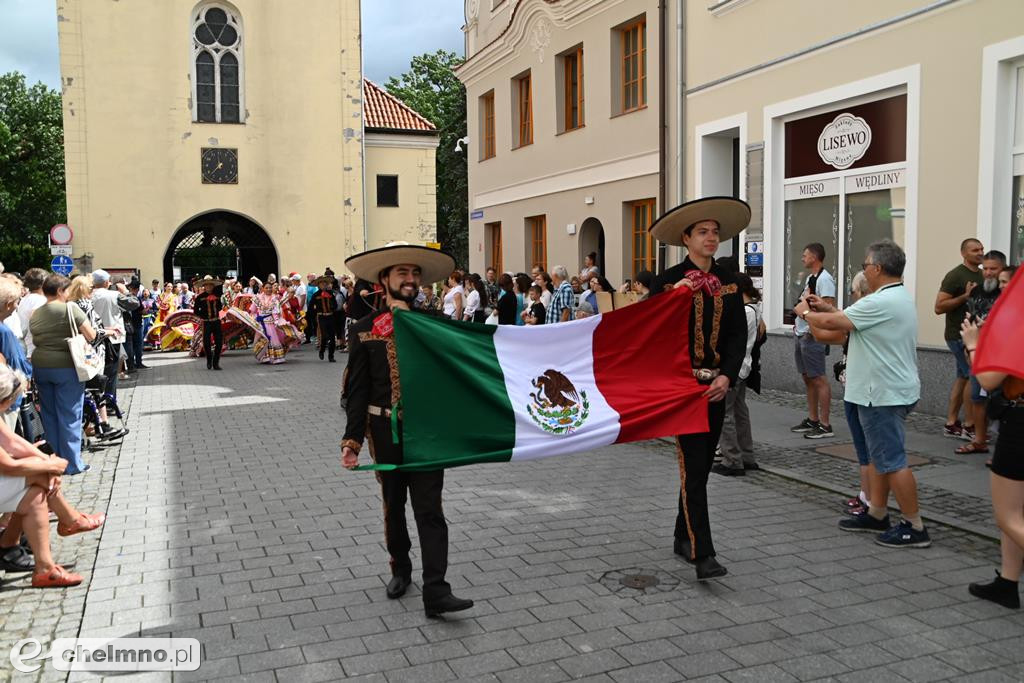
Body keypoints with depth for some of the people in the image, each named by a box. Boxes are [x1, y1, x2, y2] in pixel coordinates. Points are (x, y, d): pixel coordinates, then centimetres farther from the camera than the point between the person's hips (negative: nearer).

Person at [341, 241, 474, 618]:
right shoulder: (363, 330, -1)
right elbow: (358, 390, -3)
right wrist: (352, 439, -9)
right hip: (385, 431, 1)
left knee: (429, 509, -4)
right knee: (393, 506, 16)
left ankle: (435, 592, -3)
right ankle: (400, 569, 36)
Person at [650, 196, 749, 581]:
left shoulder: (728, 282, 9)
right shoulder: (669, 281, -5)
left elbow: (738, 335, 5)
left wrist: (727, 376, -7)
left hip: (716, 385, 5)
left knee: (702, 465, 13)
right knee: (693, 469, -9)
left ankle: (683, 538, 27)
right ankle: (703, 555, -8)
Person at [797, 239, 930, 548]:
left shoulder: (881, 302, -21)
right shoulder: (900, 297, 13)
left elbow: (832, 323, -17)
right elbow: (849, 319, 18)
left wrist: (805, 313, 0)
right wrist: (826, 308, 18)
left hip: (885, 394, -11)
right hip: (885, 391, 11)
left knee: (891, 461, -4)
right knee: (879, 456, 18)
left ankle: (914, 527, 2)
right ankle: (877, 514, 28)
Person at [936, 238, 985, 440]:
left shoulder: (982, 276, 13)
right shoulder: (955, 276, -12)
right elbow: (939, 307, -18)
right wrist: (965, 296, -25)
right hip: (959, 336, -8)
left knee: (963, 377, 9)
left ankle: (951, 424, 14)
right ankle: (969, 427, -1)